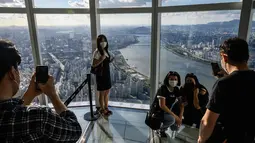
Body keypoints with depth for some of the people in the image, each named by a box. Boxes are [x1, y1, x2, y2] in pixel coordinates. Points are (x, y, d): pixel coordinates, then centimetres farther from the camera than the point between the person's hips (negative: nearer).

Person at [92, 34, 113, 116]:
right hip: (100, 75, -8)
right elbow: (94, 65, -18)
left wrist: (109, 60, 0)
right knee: (102, 93, 6)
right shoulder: (97, 52, -15)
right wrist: (101, 59, -28)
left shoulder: (105, 50, 8)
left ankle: (106, 107, 32)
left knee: (107, 92, 16)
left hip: (107, 74, 8)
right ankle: (102, 109, 22)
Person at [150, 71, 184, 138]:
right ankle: (160, 130, -2)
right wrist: (175, 116, -26)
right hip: (157, 112, -7)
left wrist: (180, 117, -13)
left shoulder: (176, 90, -3)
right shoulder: (162, 89, -23)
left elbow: (181, 104, 1)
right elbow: (162, 105, -29)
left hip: (167, 111, 7)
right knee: (172, 119, -30)